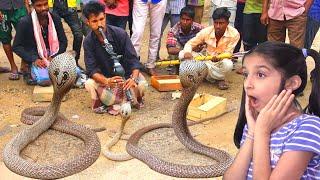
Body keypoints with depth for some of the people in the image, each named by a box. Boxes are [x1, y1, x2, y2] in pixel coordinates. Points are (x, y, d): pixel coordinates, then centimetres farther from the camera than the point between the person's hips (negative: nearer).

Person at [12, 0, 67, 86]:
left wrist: (54, 56, -11)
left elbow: (63, 41, 6)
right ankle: (32, 73, -2)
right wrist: (34, 60, -19)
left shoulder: (55, 19, 1)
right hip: (36, 59, -3)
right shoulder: (25, 22, -9)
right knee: (45, 80, -32)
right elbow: (16, 47, -6)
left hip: (53, 57, 4)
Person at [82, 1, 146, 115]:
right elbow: (92, 69, -21)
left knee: (141, 84, -30)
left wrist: (133, 78, -43)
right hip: (104, 77, 2)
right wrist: (107, 81, -43)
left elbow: (133, 60, -22)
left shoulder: (120, 34, -20)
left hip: (126, 73, -1)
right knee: (90, 84, -29)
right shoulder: (88, 41, -16)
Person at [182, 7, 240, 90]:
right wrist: (187, 52, -33)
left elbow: (228, 54, -15)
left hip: (220, 62, -2)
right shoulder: (206, 31, -15)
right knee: (182, 54, -20)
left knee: (228, 64, -40)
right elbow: (190, 43, -9)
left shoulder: (234, 34, -19)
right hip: (207, 61, 3)